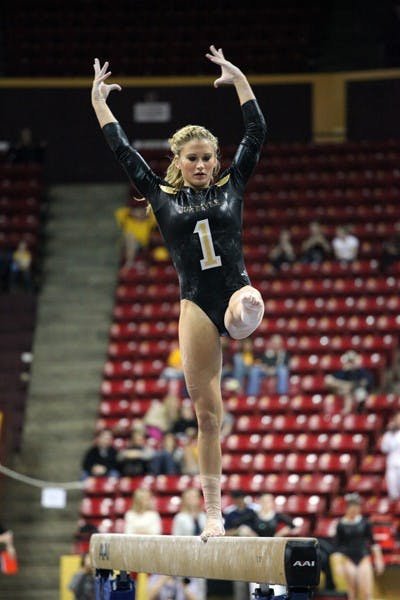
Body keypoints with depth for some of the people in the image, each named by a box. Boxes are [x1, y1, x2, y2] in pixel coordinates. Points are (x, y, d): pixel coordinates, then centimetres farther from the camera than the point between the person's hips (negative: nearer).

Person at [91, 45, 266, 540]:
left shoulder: (231, 186, 10)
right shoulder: (163, 197, 10)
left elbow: (256, 133, 7)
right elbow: (121, 150, 12)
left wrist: (238, 78, 7)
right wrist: (98, 100, 15)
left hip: (237, 289, 0)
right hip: (196, 305, 0)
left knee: (248, 309, -43)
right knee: (206, 414, -2)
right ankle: (213, 514, 3)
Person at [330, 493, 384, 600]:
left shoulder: (365, 523, 3)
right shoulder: (341, 525, -2)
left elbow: (372, 541, 9)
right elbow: (337, 546, -1)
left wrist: (378, 559, 6)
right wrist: (338, 564, -7)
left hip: (364, 559, 1)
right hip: (348, 560, -1)